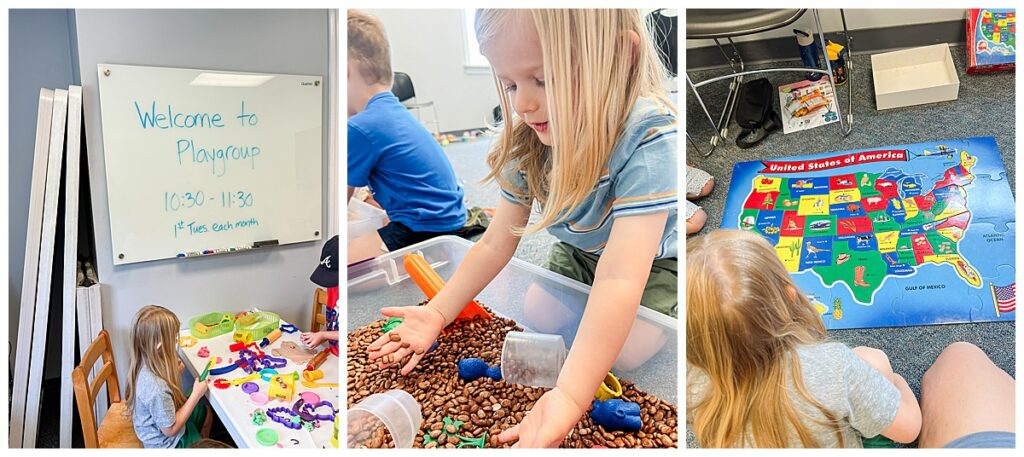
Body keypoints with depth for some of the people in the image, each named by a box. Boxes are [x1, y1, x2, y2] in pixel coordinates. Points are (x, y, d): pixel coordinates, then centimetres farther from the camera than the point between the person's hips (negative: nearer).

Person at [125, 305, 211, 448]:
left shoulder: (145, 365, -16)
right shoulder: (157, 389, -41)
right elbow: (170, 429, -27)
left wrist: (174, 372, -11)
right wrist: (196, 394, -24)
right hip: (166, 443, -8)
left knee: (206, 413, 27)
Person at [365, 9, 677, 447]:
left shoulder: (649, 138, -40)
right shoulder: (529, 143, -19)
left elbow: (620, 276, -48)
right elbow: (496, 243, -12)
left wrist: (570, 396, -57)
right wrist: (438, 312, -22)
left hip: (652, 269, -5)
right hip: (574, 256, 5)